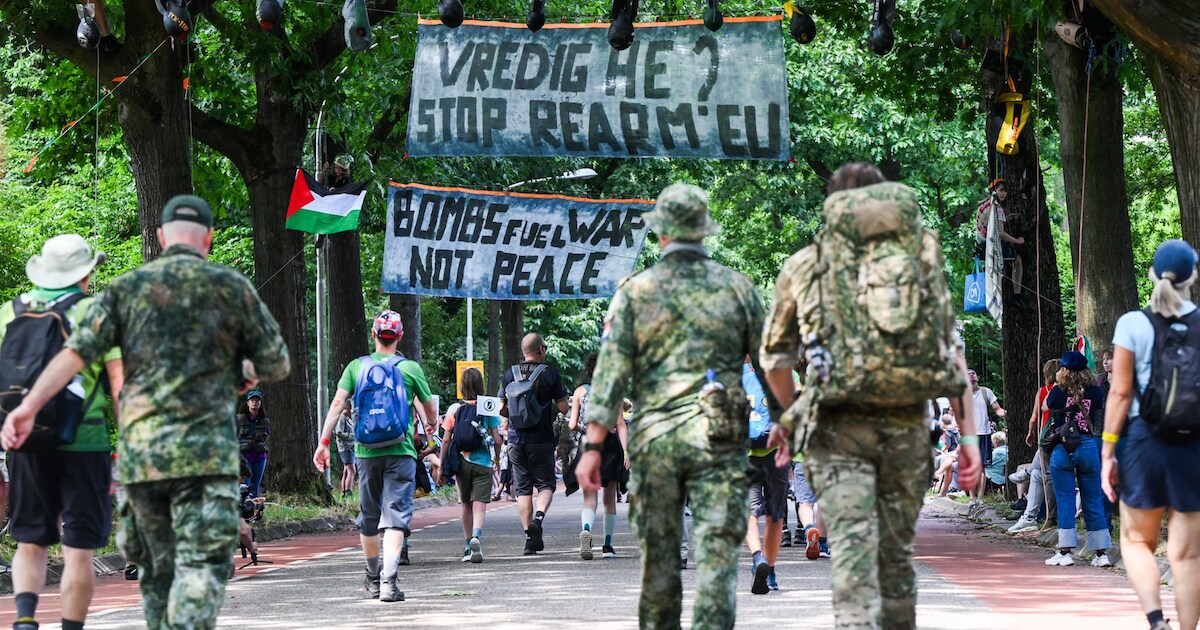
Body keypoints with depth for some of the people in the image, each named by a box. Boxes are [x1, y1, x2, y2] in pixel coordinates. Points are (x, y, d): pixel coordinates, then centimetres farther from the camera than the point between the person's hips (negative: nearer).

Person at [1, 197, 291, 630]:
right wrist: (240, 372, 29)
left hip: (138, 449, 3)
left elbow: (76, 352, -2)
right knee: (200, 567, -10)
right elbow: (277, 364, 9)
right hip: (205, 449, -3)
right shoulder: (231, 286, 4)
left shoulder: (126, 287, 9)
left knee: (157, 569, 15)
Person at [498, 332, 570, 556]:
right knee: (546, 484, 8)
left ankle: (530, 537, 5)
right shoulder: (550, 373, -5)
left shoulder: (510, 374, 3)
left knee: (523, 488, 8)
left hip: (516, 439, 3)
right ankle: (538, 517, -19)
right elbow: (563, 408, -5)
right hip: (541, 439, -3)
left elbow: (501, 409, 6)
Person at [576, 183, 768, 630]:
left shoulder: (635, 291, 2)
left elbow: (611, 372, -3)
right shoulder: (737, 287, 5)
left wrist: (593, 446, -3)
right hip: (719, 440, 0)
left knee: (658, 553, 11)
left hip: (654, 439, 1)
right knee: (716, 551, -5)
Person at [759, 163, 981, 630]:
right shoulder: (920, 258, 9)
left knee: (853, 554, -9)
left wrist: (791, 415, 33)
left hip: (837, 425, -2)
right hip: (906, 423, 2)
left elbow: (774, 359, 16)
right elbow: (950, 350, 4)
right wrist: (968, 434, 4)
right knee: (897, 552, 15)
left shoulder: (803, 266, 8)